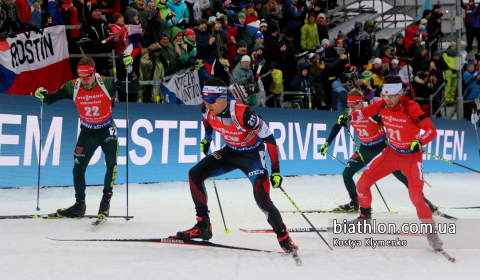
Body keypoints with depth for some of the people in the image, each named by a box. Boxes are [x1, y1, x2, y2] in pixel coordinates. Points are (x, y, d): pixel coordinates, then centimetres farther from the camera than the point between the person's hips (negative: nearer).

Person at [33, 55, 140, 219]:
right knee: (78, 169, 3)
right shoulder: (73, 86, -15)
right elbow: (52, 98, -7)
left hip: (107, 130, -2)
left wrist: (130, 70, -35)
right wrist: (43, 96, -29)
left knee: (111, 164, -19)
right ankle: (79, 205, 21)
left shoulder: (107, 84, -21)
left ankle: (106, 200, -2)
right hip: (87, 132, 2)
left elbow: (135, 89, -21)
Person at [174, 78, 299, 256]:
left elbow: (269, 139, -28)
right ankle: (203, 226, 1)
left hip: (252, 154, -6)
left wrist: (276, 171, -28)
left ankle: (284, 239, -1)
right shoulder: (208, 110, -17)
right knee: (195, 174, -7)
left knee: (262, 198, -22)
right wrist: (207, 138, 27)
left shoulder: (243, 114, -36)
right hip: (230, 152, 7)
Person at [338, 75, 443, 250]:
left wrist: (419, 142, -49)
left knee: (416, 197, -19)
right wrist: (349, 117, -17)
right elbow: (365, 112, 4)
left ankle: (431, 232, 1)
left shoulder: (410, 107, -25)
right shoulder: (383, 104, -10)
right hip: (391, 152, 5)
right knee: (362, 183, 0)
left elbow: (431, 130, -29)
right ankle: (365, 217, 26)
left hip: (411, 156, -5)